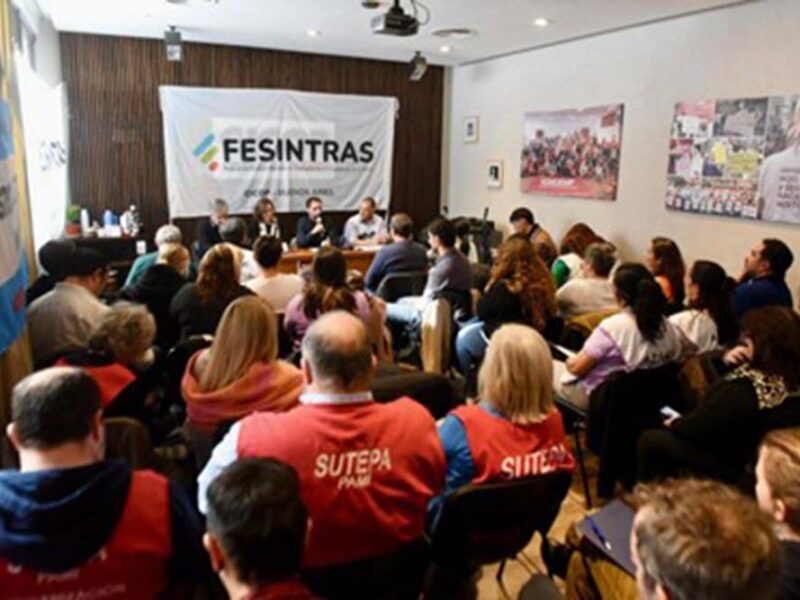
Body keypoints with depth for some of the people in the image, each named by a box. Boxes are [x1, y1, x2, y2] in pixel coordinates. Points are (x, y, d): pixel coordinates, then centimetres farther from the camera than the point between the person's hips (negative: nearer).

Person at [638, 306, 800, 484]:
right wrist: (728, 359, -9)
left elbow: (698, 426, -22)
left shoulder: (745, 388, -33)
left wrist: (675, 423, -1)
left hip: (731, 468, -9)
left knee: (650, 440, -5)